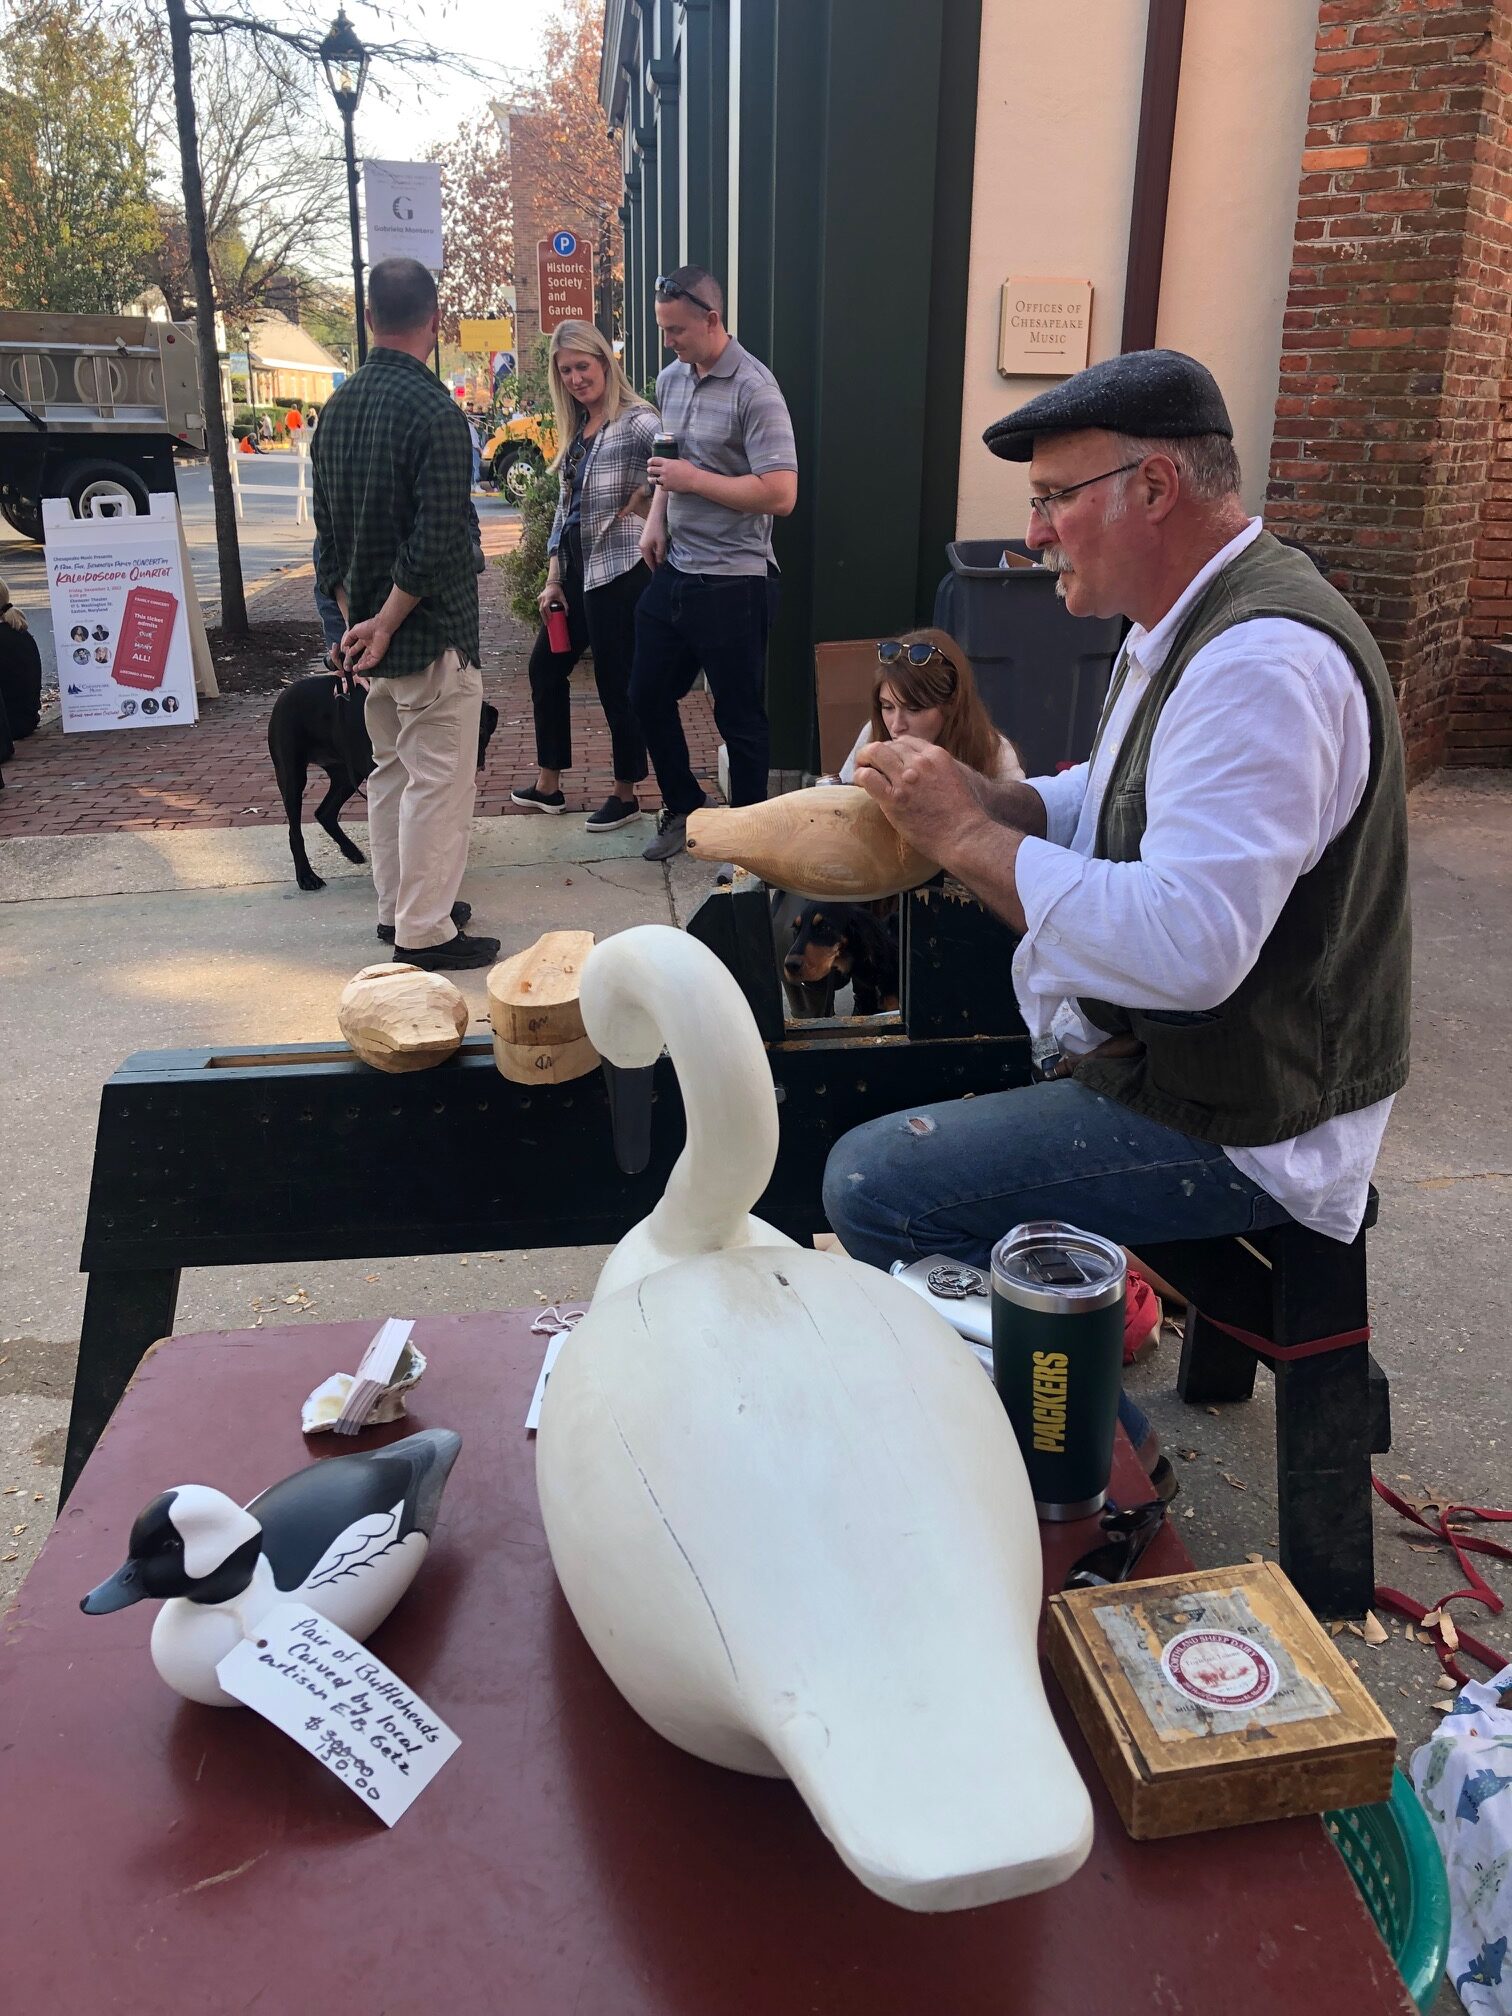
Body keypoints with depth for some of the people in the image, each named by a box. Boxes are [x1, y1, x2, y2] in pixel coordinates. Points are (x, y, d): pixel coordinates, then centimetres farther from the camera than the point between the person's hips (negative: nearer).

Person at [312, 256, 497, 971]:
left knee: (391, 770, 18)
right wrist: (383, 626, -15)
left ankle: (397, 908, 28)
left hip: (369, 626, 8)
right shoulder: (434, 411, -16)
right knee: (437, 780, -2)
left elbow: (327, 527, 12)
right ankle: (425, 933, 3)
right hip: (431, 630, -8)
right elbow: (437, 541, -22)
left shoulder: (338, 405, 9)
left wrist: (353, 618, 13)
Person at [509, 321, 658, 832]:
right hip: (575, 569, 9)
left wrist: (643, 498, -20)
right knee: (545, 666, 16)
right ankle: (548, 785, 29)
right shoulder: (576, 431, 14)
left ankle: (625, 795, 16)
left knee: (616, 683, 0)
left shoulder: (635, 420, -11)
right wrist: (553, 579, 12)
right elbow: (564, 507, 16)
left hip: (617, 569, -9)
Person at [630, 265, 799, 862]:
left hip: (732, 583, -8)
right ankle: (683, 808, 33)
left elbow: (780, 494, -23)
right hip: (672, 571, 8)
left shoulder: (754, 389, -15)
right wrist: (657, 518, 5)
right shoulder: (670, 379, 9)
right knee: (648, 695, 14)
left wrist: (694, 480, -19)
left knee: (739, 717, 3)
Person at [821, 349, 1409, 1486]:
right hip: (1160, 1047, 11)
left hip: (1237, 1128, -10)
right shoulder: (1188, 624, 9)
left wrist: (968, 837, -25)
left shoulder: (1263, 661, -25)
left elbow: (1185, 947, -35)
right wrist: (981, 799, -1)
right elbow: (1111, 809, 18)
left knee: (873, 1185, -17)